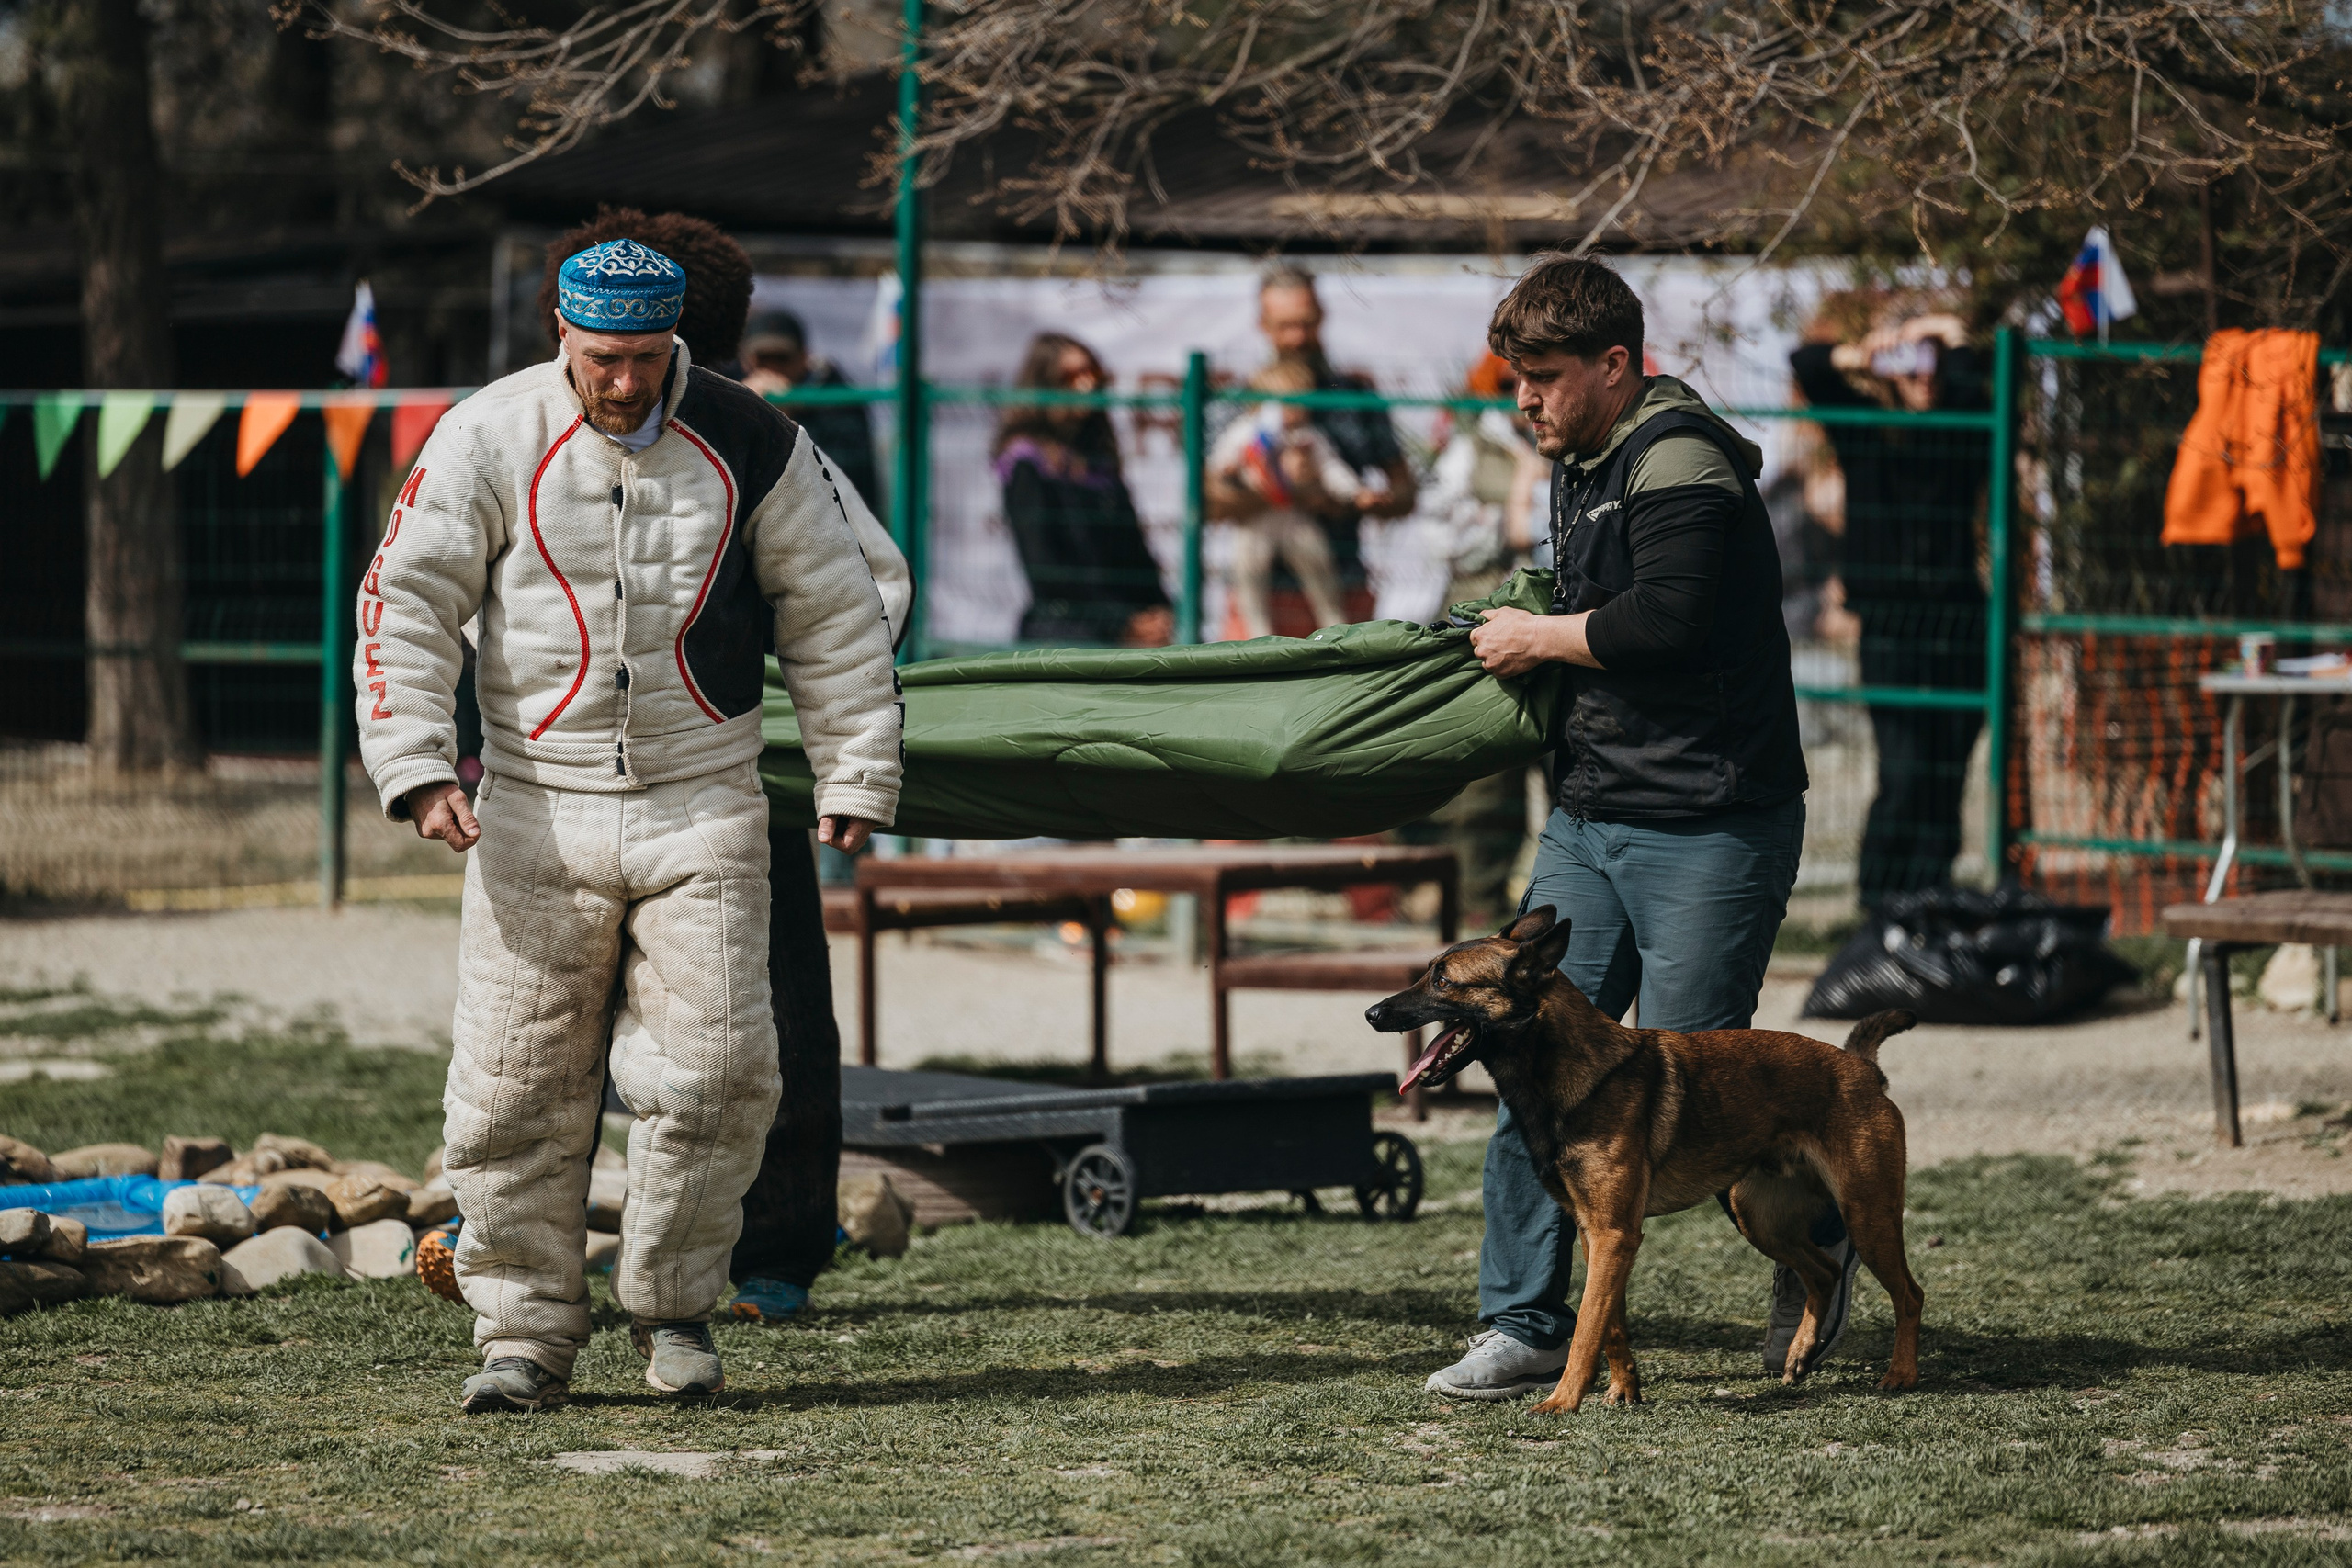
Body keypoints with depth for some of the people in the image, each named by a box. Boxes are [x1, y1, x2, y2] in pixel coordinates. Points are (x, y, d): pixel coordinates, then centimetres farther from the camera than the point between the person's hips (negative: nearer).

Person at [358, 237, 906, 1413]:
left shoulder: (753, 446, 0)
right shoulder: (487, 441, -3)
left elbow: (835, 616, 8)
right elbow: (408, 602, -2)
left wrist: (855, 778, 6)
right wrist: (415, 766, -13)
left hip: (703, 807, 0)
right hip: (536, 809, 0)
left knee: (713, 1064, -7)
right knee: (517, 1082, -2)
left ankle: (673, 1307, 12)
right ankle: (525, 1332, 8)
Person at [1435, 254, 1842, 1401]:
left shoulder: (1680, 462, -15)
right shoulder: (1583, 467, 16)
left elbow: (1667, 618, -26)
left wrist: (1543, 638, -11)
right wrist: (1529, 642, 9)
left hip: (1709, 830, -9)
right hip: (1592, 818, 9)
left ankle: (1816, 1242, 22)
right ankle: (1524, 1326, 5)